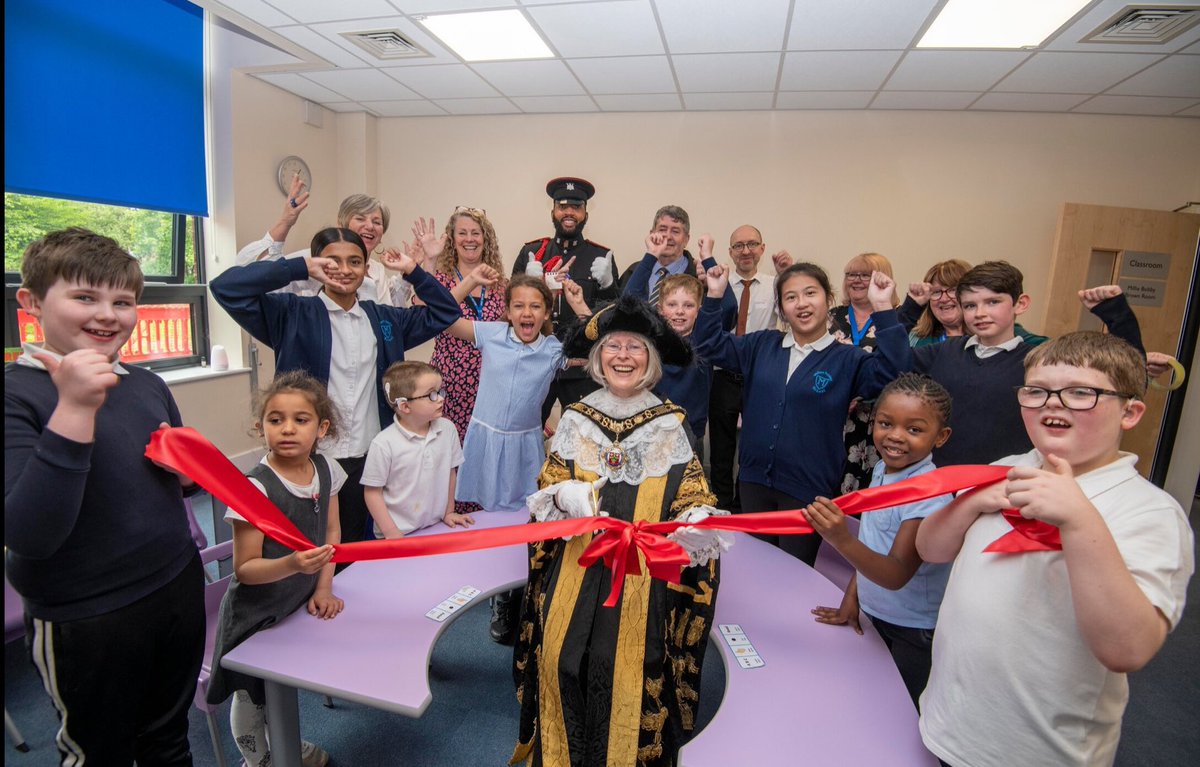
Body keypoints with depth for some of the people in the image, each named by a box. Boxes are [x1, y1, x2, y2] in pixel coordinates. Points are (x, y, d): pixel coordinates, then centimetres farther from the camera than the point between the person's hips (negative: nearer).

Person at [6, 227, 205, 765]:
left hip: (178, 589, 5)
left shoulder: (148, 385, 1)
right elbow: (29, 537, -28)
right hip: (84, 623, -4)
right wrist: (74, 410, -33)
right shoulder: (16, 394, -16)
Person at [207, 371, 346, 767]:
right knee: (251, 696, 16)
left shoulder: (326, 469, -9)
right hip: (256, 614, -5)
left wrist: (323, 588, -3)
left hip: (300, 605, 5)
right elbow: (244, 569, -22)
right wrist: (292, 564, -39)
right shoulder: (256, 488, -26)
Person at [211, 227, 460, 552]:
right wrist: (300, 267, -13)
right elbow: (226, 287, -14)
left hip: (370, 458, 4)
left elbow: (445, 312, 15)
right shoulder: (292, 314, -2)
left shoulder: (384, 318, 10)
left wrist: (413, 272, 5)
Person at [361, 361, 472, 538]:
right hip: (399, 534, -3)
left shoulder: (448, 429, -7)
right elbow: (372, 492, -9)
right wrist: (392, 534, -11)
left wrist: (449, 512, 11)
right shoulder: (384, 444, -17)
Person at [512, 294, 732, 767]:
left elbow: (690, 495, -1)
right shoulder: (576, 418, 3)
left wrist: (695, 524, -22)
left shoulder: (669, 424, -1)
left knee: (629, 669, 3)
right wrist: (567, 497, -16)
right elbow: (548, 487, 6)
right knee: (564, 659, 5)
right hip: (577, 570, 2)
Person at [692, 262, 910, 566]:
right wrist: (714, 297, -2)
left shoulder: (848, 359, -5)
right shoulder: (761, 345, 5)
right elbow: (710, 345, 10)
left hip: (808, 488, -3)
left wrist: (883, 310, -26)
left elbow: (892, 372, -21)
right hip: (754, 479, 4)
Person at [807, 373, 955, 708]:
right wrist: (851, 597, 8)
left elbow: (897, 574, -32)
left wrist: (842, 540, -47)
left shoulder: (929, 492, -25)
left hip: (915, 632, -7)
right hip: (875, 617, 7)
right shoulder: (882, 470, -3)